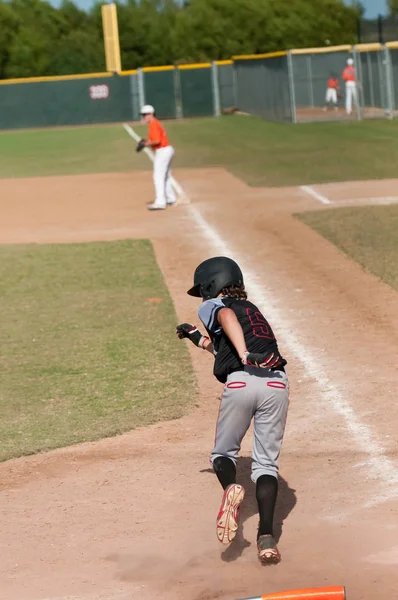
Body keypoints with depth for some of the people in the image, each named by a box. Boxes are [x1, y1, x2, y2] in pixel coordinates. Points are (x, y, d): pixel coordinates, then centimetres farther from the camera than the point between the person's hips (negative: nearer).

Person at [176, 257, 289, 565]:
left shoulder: (213, 306, 14)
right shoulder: (251, 309, 34)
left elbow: (228, 317, -11)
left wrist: (244, 355, -23)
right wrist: (201, 339, 50)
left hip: (241, 383, -5)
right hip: (277, 383, 5)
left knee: (224, 452, 16)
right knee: (266, 463, 8)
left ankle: (230, 487, -18)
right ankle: (267, 537, -9)